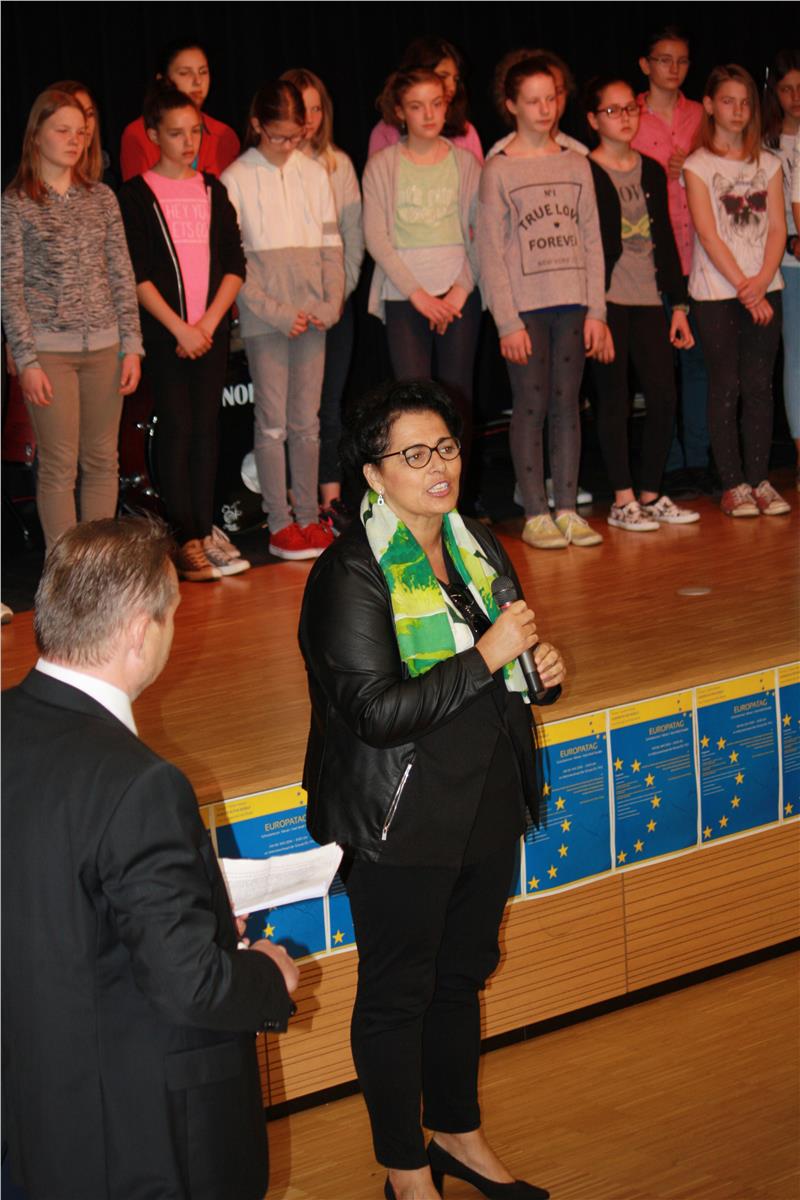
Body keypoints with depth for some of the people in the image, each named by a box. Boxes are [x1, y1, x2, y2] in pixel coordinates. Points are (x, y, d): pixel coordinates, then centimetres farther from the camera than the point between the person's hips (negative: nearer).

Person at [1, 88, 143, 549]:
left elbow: (122, 276, 10)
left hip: (104, 346, 4)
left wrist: (132, 346, 3)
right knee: (59, 466, -3)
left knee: (103, 461, 6)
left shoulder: (102, 198, 9)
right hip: (48, 349, -4)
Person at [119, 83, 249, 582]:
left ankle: (206, 527, 10)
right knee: (176, 427, -5)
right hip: (165, 330, -3)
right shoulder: (138, 194, -1)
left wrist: (208, 323, -7)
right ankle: (186, 539, -3)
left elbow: (235, 266, 6)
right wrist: (180, 328, -13)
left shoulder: (213, 190, 11)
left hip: (212, 329, 3)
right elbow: (137, 274, -7)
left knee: (207, 425, 4)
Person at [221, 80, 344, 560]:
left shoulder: (315, 173, 8)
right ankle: (280, 524, 4)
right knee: (273, 423, 0)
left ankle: (309, 516, 15)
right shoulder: (236, 179, -3)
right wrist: (276, 312, -12)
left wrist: (331, 303, -3)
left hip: (312, 316, 3)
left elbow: (331, 244, 10)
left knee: (307, 421, 8)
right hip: (263, 319, -3)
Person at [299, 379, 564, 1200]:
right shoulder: (351, 574, -19)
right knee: (396, 995, 9)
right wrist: (485, 657, -26)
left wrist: (539, 668, -3)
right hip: (402, 824, -7)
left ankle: (458, 1134, 41)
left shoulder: (478, 547, 6)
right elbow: (377, 712, -26)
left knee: (462, 977, 22)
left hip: (487, 806, 7)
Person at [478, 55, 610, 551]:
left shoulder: (577, 165, 10)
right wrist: (508, 322, -11)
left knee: (567, 405, 5)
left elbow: (592, 242, 10)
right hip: (525, 307, -3)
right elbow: (490, 252, -4)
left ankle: (567, 509, 10)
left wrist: (596, 311, 3)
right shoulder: (498, 169, -1)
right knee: (531, 407, -2)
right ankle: (536, 514, 3)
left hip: (572, 304, 3)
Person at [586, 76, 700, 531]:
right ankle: (623, 500, 5)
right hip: (607, 301, -5)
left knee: (665, 396, 1)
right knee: (615, 399, -1)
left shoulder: (651, 171, 13)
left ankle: (651, 495, 13)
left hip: (648, 300, 5)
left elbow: (666, 241, 16)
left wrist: (679, 305, 12)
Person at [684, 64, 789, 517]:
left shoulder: (768, 164, 10)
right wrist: (744, 288, -14)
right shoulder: (698, 166, -1)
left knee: (760, 386, 4)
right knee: (726, 387, -1)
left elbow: (777, 229, 4)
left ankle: (759, 479, 10)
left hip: (764, 288, 3)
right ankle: (734, 485, 4)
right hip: (717, 292, -3)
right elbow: (709, 236, -8)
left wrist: (763, 280, -12)